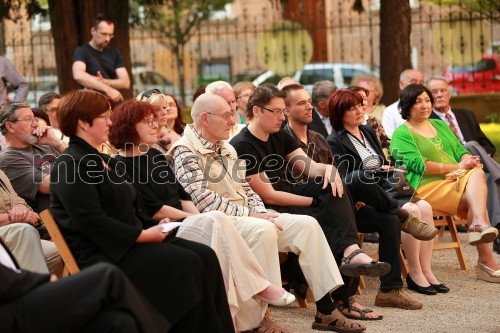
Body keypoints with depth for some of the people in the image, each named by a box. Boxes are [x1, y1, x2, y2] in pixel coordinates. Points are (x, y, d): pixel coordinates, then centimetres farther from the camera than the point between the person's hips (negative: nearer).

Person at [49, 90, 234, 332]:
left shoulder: (102, 160, 21)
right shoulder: (71, 164, -10)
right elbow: (91, 221, -20)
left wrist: (153, 227, 3)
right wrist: (143, 235, -17)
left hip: (129, 241, 10)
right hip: (101, 254, -9)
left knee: (205, 257, -9)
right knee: (185, 264, -25)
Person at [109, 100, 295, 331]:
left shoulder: (155, 155, 18)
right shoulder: (122, 166, -8)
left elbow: (181, 193, 17)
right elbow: (153, 210, -14)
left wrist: (199, 217, -1)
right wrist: (194, 218, -11)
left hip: (179, 223, 8)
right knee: (215, 221, -28)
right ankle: (260, 287, -19)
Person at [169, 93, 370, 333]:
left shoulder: (226, 148, 20)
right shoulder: (185, 151, -8)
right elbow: (203, 200, -18)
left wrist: (261, 212, -1)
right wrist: (249, 215, -18)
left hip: (247, 217, 9)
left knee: (306, 224, -6)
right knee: (263, 230, -36)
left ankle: (325, 311, -7)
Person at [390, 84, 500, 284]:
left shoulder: (440, 126, 26)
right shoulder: (401, 135, 3)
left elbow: (460, 150, 18)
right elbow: (418, 164, -10)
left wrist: (468, 160, -8)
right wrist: (456, 167, -15)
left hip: (456, 180, 6)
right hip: (427, 187, -6)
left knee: (477, 173, -28)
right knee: (476, 197, -27)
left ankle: (479, 224, -43)